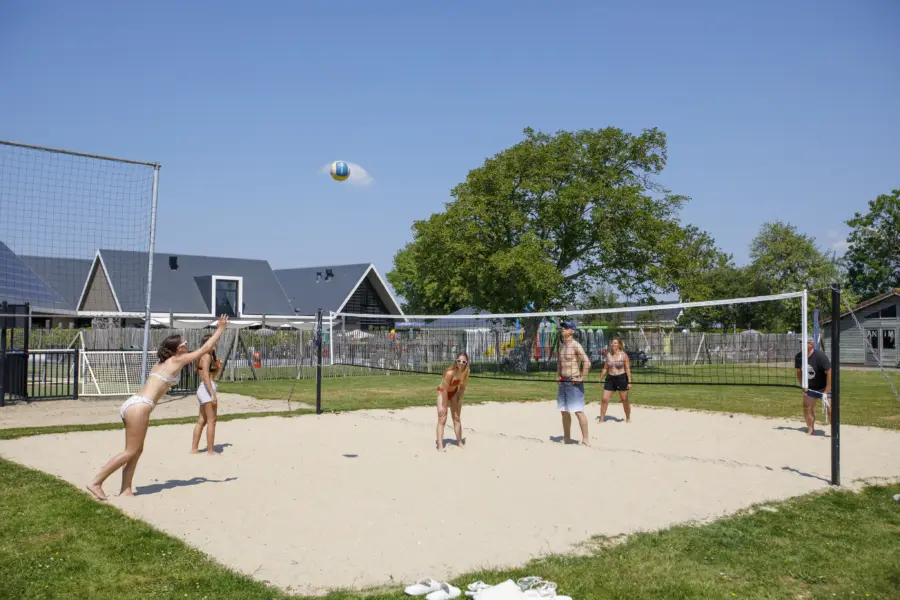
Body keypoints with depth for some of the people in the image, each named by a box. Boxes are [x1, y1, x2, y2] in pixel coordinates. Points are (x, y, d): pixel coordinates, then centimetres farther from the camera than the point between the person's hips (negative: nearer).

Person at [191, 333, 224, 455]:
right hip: (207, 390, -10)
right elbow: (206, 377, -20)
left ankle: (194, 449, 19)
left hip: (204, 390, 10)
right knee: (211, 421, -6)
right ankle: (211, 451, -3)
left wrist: (219, 367, 6)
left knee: (202, 421, 14)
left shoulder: (210, 356, 18)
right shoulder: (207, 356, -11)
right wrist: (213, 394, -24)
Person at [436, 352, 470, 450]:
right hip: (443, 392, -6)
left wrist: (460, 400, -2)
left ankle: (460, 443, 23)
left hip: (454, 392, 6)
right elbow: (445, 390, -28)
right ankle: (440, 446, -12)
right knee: (442, 419, -10)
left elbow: (462, 387, -4)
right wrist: (444, 406, -21)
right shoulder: (450, 373, -36)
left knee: (457, 418, 12)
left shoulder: (466, 372, -20)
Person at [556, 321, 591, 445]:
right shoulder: (561, 345, 13)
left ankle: (585, 439, -4)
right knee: (564, 411, 13)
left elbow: (587, 362, -22)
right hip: (562, 382, 9)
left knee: (578, 411, -9)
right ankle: (566, 438, 22)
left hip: (574, 382, -9)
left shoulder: (575, 345, -12)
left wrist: (581, 378, -20)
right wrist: (558, 375, 16)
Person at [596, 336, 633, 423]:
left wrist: (629, 382, -11)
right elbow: (605, 368, 12)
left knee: (624, 400, 7)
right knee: (605, 399, -3)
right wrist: (600, 380, 12)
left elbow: (628, 369, -6)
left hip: (621, 378, -3)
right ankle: (601, 419, 6)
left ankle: (628, 418, 27)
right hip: (610, 378, 3)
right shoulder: (608, 355, 5)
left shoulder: (623, 355, -5)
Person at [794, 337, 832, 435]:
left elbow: (829, 373, -26)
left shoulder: (820, 356, -27)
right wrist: (803, 386, 1)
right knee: (807, 408, 7)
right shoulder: (799, 357, -9)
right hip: (810, 387, 6)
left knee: (830, 409, -13)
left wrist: (826, 392, -27)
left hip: (825, 386, -6)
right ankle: (811, 429, 25)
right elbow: (799, 372, 8)